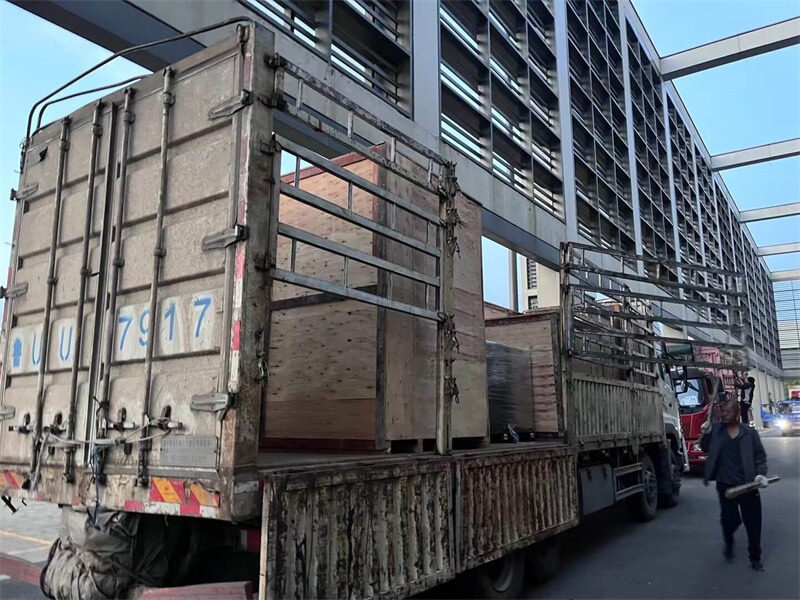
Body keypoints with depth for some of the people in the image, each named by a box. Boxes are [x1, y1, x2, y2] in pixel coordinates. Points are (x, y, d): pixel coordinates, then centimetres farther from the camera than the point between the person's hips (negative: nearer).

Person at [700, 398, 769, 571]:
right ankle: (729, 543, 34)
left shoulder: (750, 433, -2)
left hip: (747, 485, 0)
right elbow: (706, 449, 10)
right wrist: (706, 435, -9)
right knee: (730, 519, 1)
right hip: (725, 485, 0)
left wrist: (761, 474, -13)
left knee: (753, 523, 5)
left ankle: (755, 558, 25)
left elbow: (760, 456, 3)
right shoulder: (715, 429, 0)